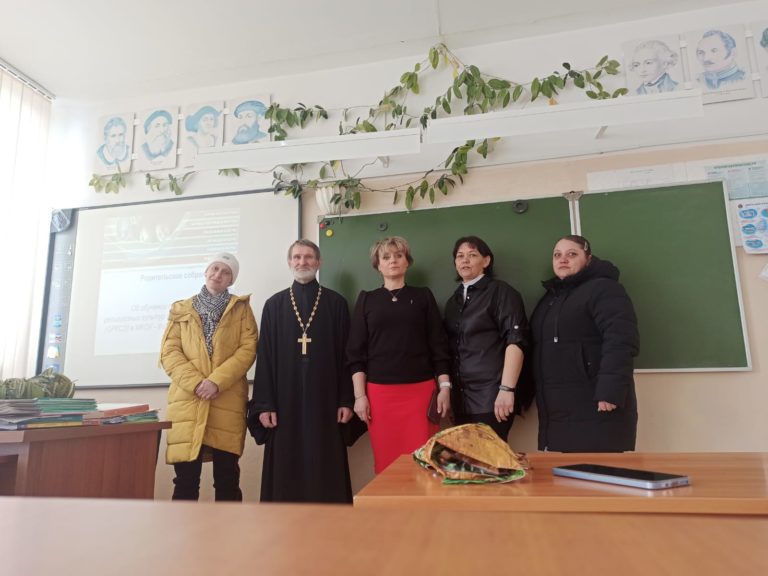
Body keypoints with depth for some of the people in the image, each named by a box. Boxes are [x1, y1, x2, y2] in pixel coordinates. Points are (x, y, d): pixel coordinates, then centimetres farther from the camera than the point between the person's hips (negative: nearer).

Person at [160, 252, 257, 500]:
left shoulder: (241, 308, 11)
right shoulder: (181, 309, 16)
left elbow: (248, 349, -1)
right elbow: (169, 352, 6)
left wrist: (217, 381, -13)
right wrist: (195, 383, -10)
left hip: (228, 402, -1)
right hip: (187, 400, 1)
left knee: (227, 478, 3)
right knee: (186, 478, 0)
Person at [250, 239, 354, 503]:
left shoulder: (336, 303, 5)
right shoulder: (274, 305, 7)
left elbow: (345, 355, 3)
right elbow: (265, 357, 4)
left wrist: (346, 400, -3)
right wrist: (264, 404, -3)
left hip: (324, 400, -1)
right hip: (285, 400, 1)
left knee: (326, 471, 4)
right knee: (286, 472, 5)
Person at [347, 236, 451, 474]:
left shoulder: (423, 296, 9)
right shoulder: (366, 300, 8)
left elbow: (438, 346, 7)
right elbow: (356, 352, 5)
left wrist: (445, 387, -1)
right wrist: (359, 395, -2)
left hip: (420, 390, 0)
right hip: (379, 392, 0)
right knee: (386, 464, 4)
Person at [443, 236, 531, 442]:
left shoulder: (501, 292, -2)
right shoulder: (453, 300, 17)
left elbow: (515, 341, -12)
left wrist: (506, 389, -20)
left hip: (491, 394, -6)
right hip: (461, 397, 6)